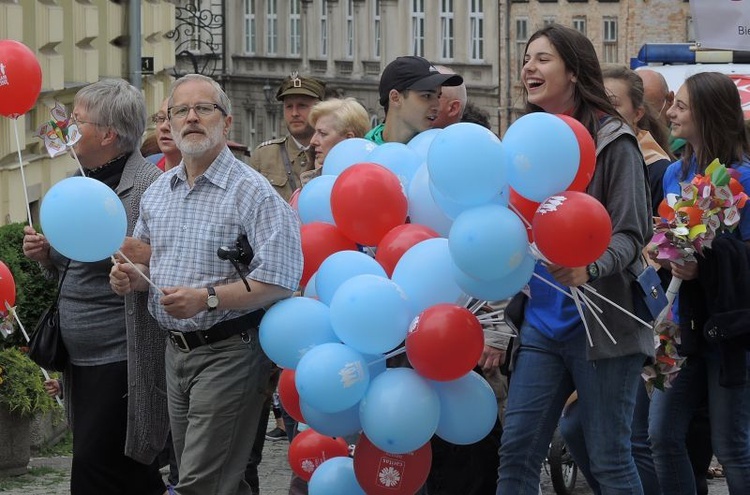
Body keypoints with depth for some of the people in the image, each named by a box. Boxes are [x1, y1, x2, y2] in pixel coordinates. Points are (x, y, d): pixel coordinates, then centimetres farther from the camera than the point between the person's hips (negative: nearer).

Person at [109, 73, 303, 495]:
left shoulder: (252, 192, -13)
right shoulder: (158, 191, 12)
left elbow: (279, 281, -21)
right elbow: (144, 254, 27)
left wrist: (207, 298, -26)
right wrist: (133, 277, 3)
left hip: (228, 352, -8)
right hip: (177, 350, 8)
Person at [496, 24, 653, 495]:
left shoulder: (611, 140, -7)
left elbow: (630, 234, -11)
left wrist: (590, 269, -30)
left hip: (600, 323, -6)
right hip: (541, 322, 6)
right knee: (517, 452, 2)